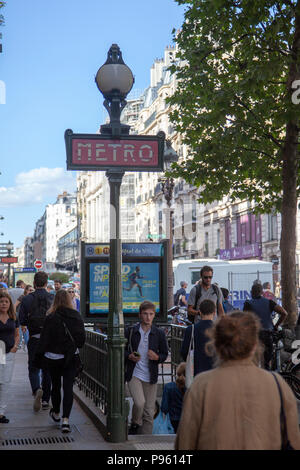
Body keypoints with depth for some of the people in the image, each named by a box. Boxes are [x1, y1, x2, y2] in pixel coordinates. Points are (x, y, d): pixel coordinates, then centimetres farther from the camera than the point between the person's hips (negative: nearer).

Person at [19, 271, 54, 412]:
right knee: (47, 369, 12)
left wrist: (24, 326, 17)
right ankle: (45, 400, 15)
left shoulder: (27, 299, -5)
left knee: (33, 368, 8)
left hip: (34, 338, -1)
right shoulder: (53, 299, -3)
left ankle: (37, 390, -20)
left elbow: (22, 319, -4)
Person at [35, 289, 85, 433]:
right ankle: (65, 420, -9)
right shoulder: (76, 316, -5)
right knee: (68, 387, 1)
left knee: (56, 385, 17)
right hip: (72, 357, 1)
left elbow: (44, 339, -9)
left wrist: (39, 355, 2)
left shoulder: (51, 318, -12)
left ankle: (56, 413, 36)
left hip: (54, 358, -1)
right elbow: (82, 337, 1)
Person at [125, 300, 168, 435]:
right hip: (134, 374, -2)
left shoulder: (159, 334, 4)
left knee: (149, 411, 3)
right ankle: (135, 425, 7)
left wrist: (157, 357, -11)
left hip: (150, 376, 2)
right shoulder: (130, 331, 1)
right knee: (140, 402, -22)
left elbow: (164, 354, 11)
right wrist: (129, 356, -12)